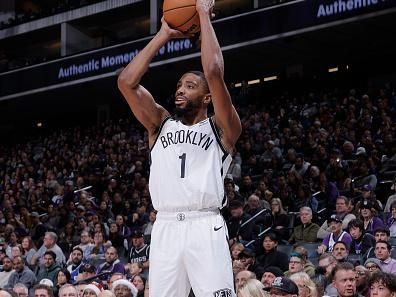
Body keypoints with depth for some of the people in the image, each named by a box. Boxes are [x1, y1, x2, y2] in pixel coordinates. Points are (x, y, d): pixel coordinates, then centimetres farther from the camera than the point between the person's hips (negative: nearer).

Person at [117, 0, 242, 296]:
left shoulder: (221, 128, 9)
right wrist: (163, 35, 11)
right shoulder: (161, 124, 20)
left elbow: (214, 73, -7)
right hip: (165, 229, 4)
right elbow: (127, 82, 8)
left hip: (205, 228, -4)